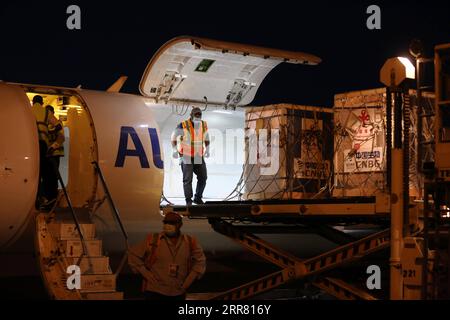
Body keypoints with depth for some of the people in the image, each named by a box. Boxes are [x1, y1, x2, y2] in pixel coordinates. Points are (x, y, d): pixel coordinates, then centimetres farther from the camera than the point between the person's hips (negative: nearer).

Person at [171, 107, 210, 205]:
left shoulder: (204, 125, 0)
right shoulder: (183, 126, -14)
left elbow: (206, 138, 19)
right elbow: (174, 136, 0)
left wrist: (207, 149, 6)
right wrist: (174, 149, -11)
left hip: (198, 157, 4)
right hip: (186, 157, -4)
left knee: (203, 178, 2)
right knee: (187, 179, -9)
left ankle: (198, 198, 16)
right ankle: (188, 200, -1)